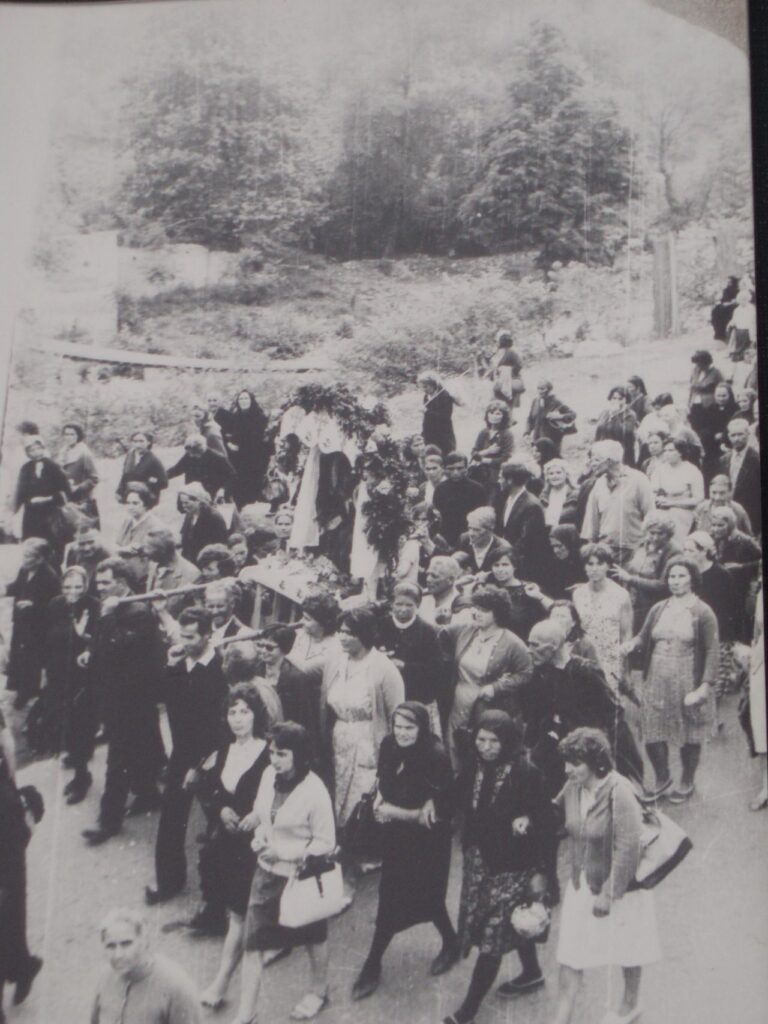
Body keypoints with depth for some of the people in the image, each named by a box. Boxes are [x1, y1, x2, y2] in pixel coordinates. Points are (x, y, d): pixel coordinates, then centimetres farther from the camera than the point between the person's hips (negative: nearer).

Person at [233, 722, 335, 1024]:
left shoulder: (314, 791, -24)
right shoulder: (269, 775, -8)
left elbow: (325, 843, -18)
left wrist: (283, 852, -23)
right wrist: (259, 837, -9)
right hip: (266, 872, 5)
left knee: (313, 937, 20)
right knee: (252, 943, 4)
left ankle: (319, 992, 46)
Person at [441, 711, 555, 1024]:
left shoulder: (526, 773, -20)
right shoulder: (473, 768, -3)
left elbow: (545, 822, -15)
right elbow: (467, 810, 10)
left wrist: (540, 871, -13)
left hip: (514, 866, -6)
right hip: (479, 860, 6)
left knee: (492, 937, -2)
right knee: (510, 924, 22)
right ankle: (532, 973, 47)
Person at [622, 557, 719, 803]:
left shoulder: (702, 612, -7)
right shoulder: (658, 609, 6)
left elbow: (712, 651, -10)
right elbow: (643, 637, 9)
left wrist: (706, 685, -18)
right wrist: (631, 644, -15)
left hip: (688, 683, -3)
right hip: (657, 681, 4)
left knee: (689, 736, 9)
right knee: (651, 734, 5)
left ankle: (687, 782, 33)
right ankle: (662, 777, 30)